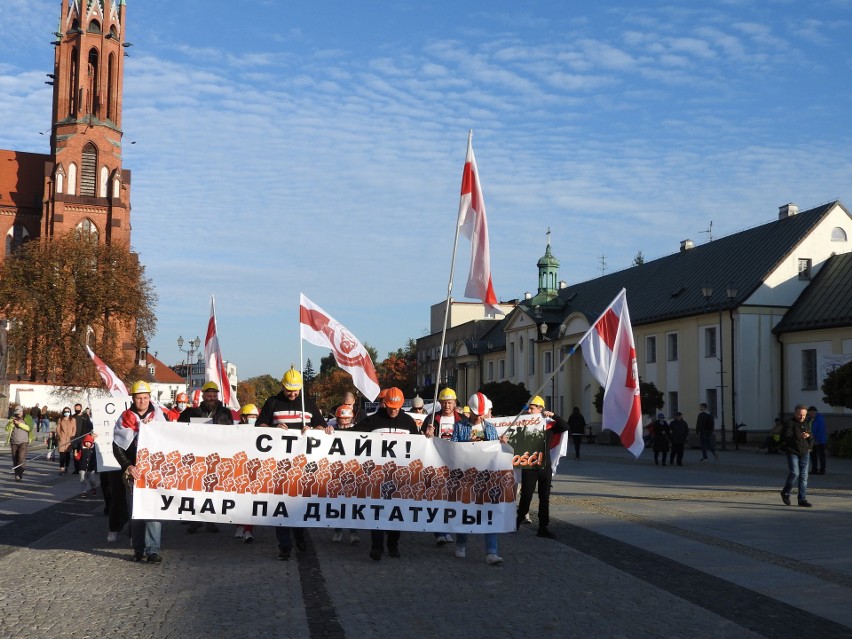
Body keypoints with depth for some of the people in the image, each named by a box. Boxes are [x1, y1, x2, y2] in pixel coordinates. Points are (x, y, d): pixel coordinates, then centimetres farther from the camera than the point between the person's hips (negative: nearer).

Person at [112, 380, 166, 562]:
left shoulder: (157, 415, 5)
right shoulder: (125, 418, 2)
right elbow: (117, 446, 1)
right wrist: (128, 467, -10)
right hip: (133, 471, 0)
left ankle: (153, 550, -9)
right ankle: (139, 549, 12)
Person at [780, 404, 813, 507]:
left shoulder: (806, 424, 17)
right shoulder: (789, 423, -5)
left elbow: (811, 440, 18)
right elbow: (785, 438, -17)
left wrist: (808, 436, -6)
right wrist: (799, 437, -28)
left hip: (805, 453, 6)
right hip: (793, 453, -6)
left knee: (804, 476, 3)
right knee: (794, 473, -15)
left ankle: (802, 499, 8)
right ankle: (785, 493, 8)